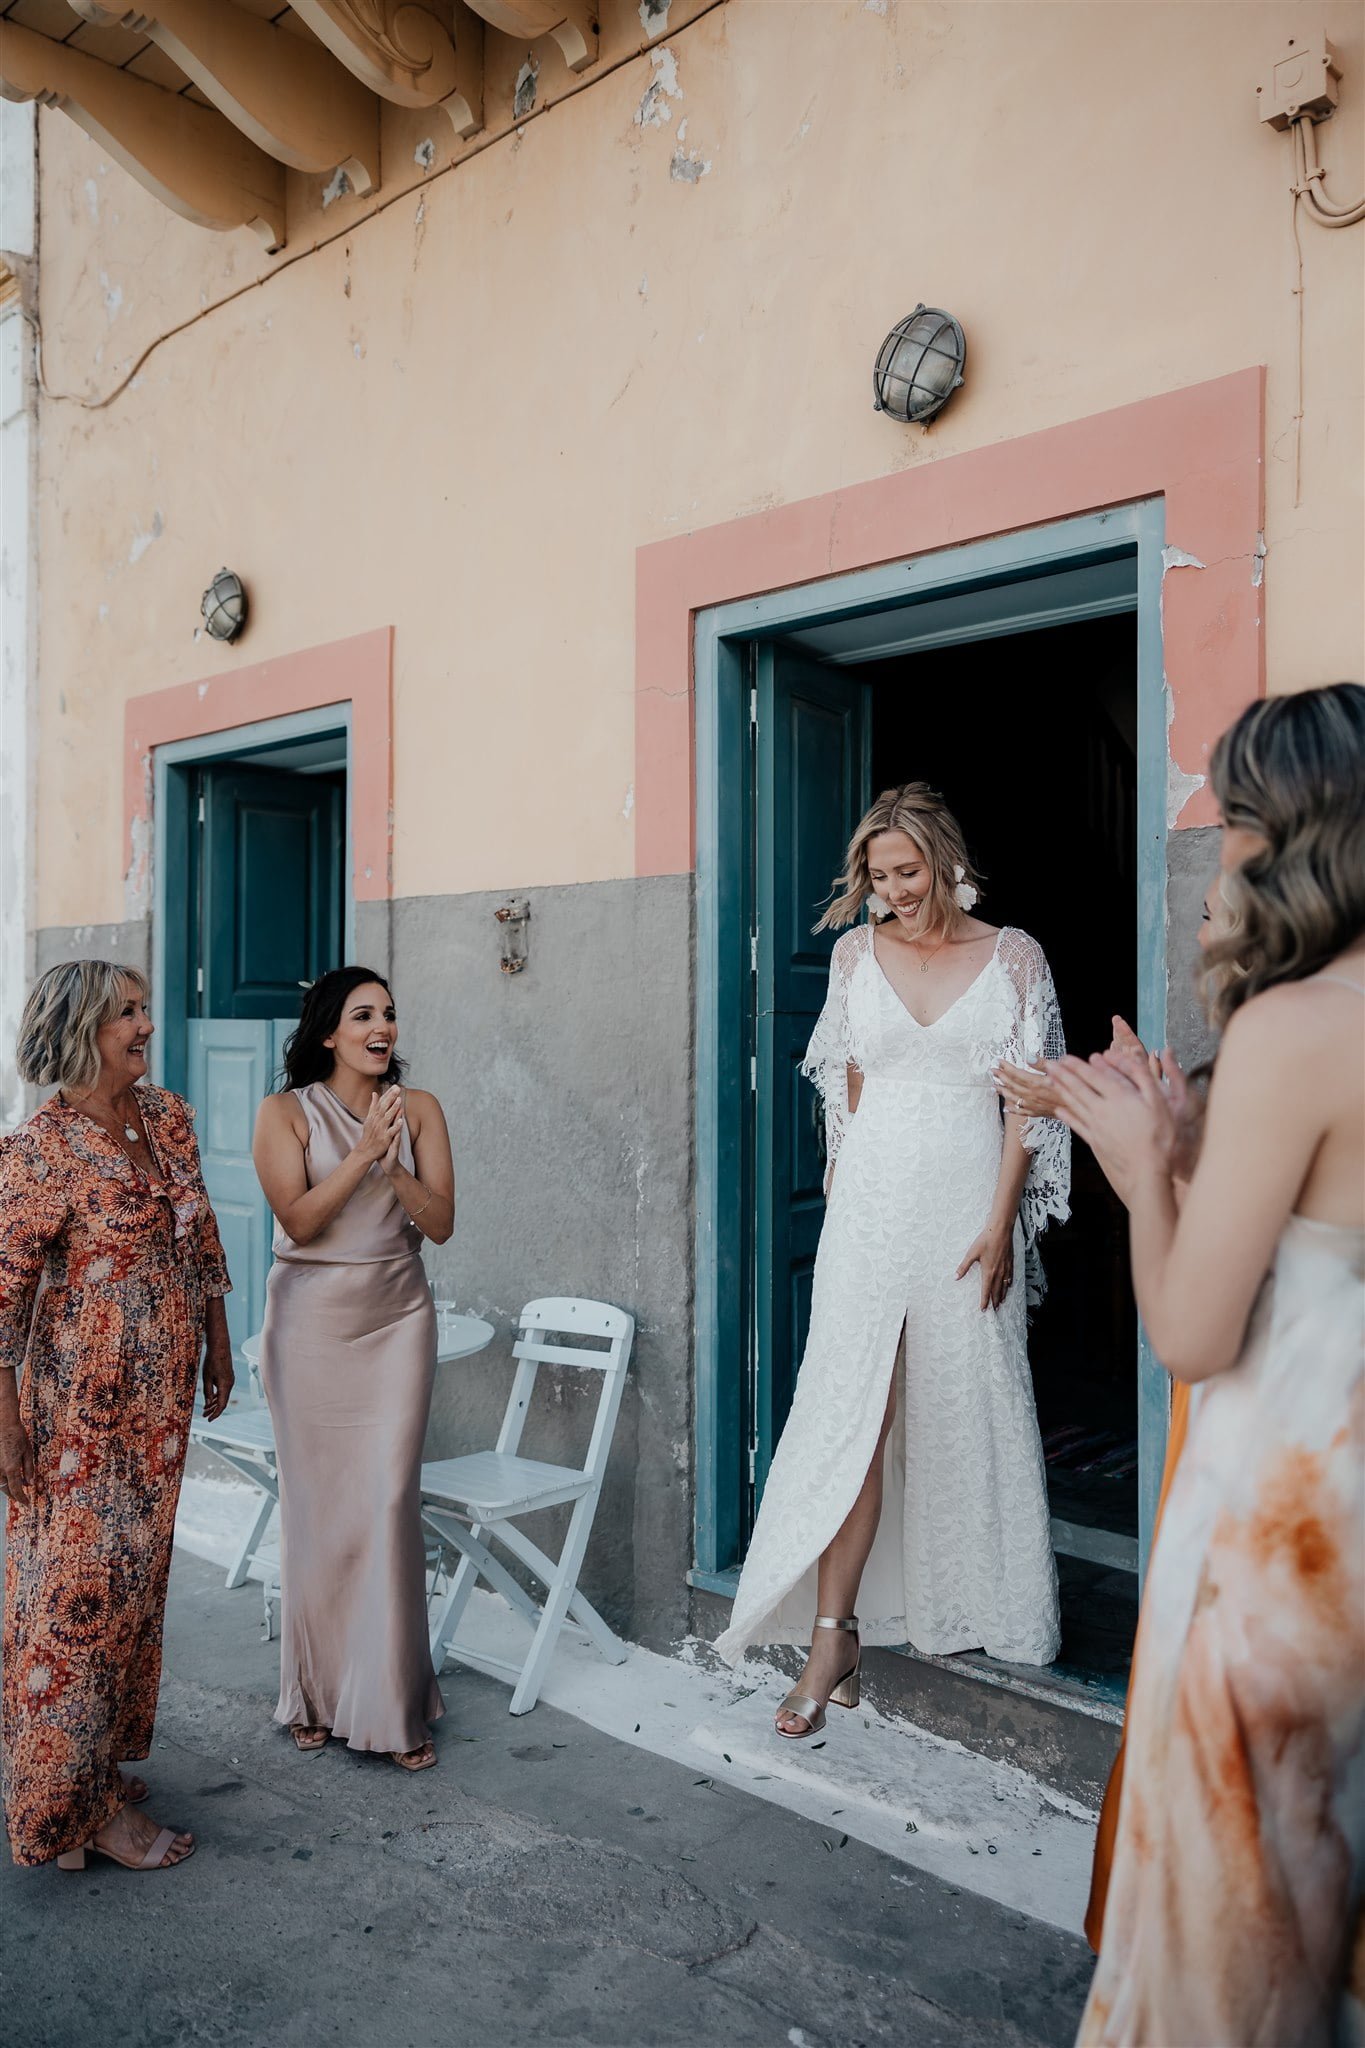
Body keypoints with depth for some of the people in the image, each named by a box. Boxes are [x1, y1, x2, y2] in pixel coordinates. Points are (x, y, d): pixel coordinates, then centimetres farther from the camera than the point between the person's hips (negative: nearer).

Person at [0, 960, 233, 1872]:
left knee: (136, 1581, 17)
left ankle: (103, 1759, 35)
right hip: (80, 1409, -7)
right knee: (79, 1590, 4)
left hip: (161, 1402, 7)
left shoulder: (169, 1118, 4)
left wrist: (218, 1344, 15)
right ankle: (75, 1805, 19)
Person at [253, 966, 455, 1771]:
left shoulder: (419, 1108, 3)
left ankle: (394, 1703, 10)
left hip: (396, 1319, 1)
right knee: (317, 1504, 5)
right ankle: (318, 1695, 23)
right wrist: (365, 1151, -20)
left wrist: (392, 1162, -18)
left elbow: (441, 1222, -3)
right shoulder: (286, 1112, -2)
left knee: (389, 1502, -3)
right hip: (311, 1321, -1)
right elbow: (300, 1220, -12)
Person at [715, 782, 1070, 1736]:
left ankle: (975, 1613, 29)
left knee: (967, 1407, 8)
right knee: (852, 1407, -4)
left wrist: (1000, 1219, -7)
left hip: (970, 1202, -1)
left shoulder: (1013, 957, 1)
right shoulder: (858, 952, 7)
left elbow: (1028, 1098, -1)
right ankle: (834, 1637, 2)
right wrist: (856, 1184, 12)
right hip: (873, 1199, 1)